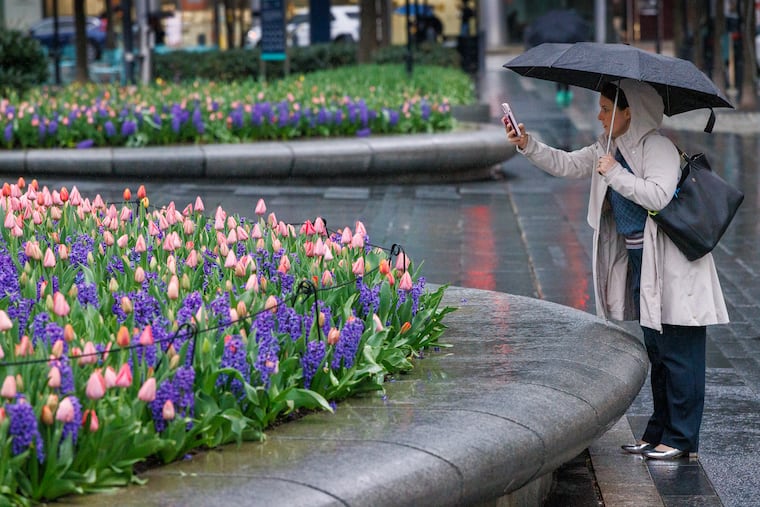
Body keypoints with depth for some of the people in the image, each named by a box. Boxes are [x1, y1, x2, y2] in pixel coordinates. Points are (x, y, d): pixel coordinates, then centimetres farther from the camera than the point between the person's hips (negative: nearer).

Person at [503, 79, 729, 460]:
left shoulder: (658, 148, -15)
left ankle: (682, 439, -1)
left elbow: (658, 196, -28)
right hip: (641, 261, 10)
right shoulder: (608, 149, 13)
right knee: (656, 351, 16)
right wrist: (528, 146, 5)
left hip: (672, 266, -10)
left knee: (678, 352, -5)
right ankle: (659, 433, 24)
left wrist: (615, 174, -21)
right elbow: (566, 164, 17)